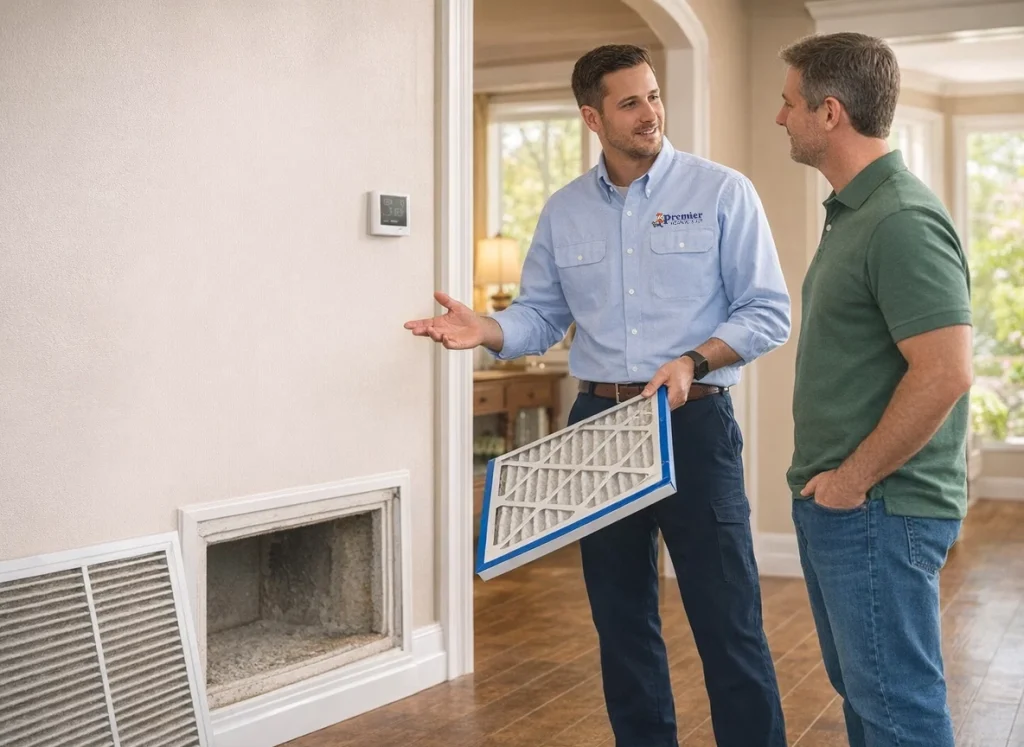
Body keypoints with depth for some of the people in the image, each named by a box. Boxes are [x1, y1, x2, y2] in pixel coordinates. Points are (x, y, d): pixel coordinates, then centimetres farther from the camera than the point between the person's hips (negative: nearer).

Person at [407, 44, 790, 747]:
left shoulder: (721, 192, -3)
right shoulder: (564, 211, 9)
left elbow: (768, 313, -5)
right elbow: (542, 316, 11)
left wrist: (692, 362, -19)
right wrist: (488, 331, -10)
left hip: (694, 421, -4)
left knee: (727, 621, -3)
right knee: (621, 616, 13)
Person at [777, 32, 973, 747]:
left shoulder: (903, 220, -19)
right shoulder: (852, 212, 13)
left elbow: (945, 372, -26)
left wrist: (854, 479, -18)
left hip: (877, 508, -10)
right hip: (835, 502, 10)